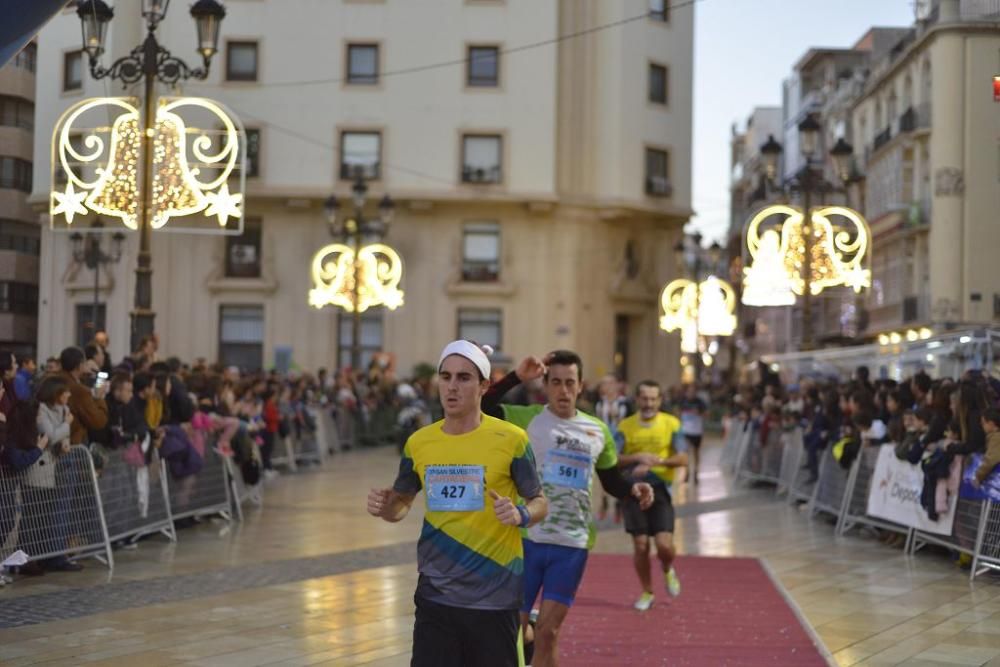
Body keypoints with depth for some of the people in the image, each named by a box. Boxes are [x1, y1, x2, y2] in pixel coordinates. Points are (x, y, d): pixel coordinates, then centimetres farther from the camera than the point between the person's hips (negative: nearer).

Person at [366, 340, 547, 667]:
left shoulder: (511, 439, -7)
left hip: (494, 596, -3)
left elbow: (539, 502, 1)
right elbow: (403, 503, 17)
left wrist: (520, 514, -21)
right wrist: (385, 507, -6)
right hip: (435, 594, 3)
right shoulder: (419, 442, 4)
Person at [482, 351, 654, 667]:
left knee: (548, 633, 5)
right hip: (527, 539, -2)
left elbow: (612, 482, 17)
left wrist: (634, 489, -3)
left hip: (572, 545, 2)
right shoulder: (527, 419, -5)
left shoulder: (598, 431, 7)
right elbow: (477, 408, -19)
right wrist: (517, 378, -24)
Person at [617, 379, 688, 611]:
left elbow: (682, 458, -7)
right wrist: (638, 457, -19)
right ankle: (647, 593, 20)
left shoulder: (671, 424, -1)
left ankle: (668, 570, 25)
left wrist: (654, 462, -20)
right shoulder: (625, 426, 2)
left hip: (660, 489, -1)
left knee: (664, 544, -11)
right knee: (640, 546, 1)